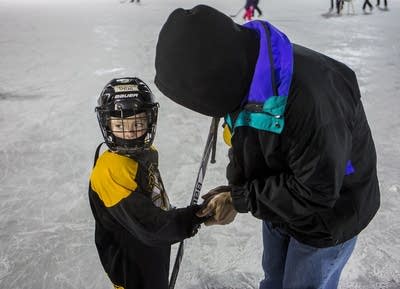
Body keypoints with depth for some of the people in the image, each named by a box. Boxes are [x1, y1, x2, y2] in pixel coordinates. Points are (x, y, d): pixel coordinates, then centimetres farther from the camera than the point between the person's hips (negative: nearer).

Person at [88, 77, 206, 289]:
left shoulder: (147, 153, -6)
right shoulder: (110, 170, -33)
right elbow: (149, 225, -34)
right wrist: (196, 216, -33)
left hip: (155, 251, 8)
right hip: (130, 263, -8)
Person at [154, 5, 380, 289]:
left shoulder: (310, 98, -40)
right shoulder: (241, 72, -13)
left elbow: (316, 192, -31)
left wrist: (240, 199, -24)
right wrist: (236, 191, -13)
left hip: (327, 215, -7)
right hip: (278, 202, 7)